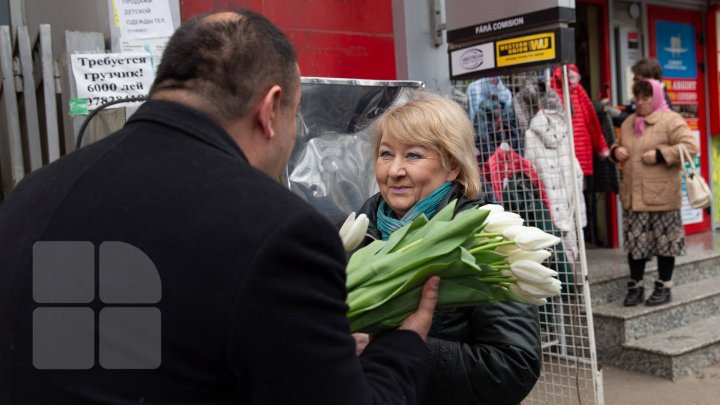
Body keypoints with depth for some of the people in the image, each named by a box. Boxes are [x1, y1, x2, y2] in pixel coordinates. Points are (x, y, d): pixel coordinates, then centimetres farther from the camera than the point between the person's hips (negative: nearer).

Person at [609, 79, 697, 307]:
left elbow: (690, 147, -14)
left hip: (661, 195, -5)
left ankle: (663, 287, 19)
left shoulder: (670, 121, -6)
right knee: (634, 242, 8)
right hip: (632, 196, 5)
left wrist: (660, 155, -21)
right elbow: (618, 145, 28)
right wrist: (616, 151, 4)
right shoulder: (628, 123, 14)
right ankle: (635, 287, 20)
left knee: (665, 241, 6)